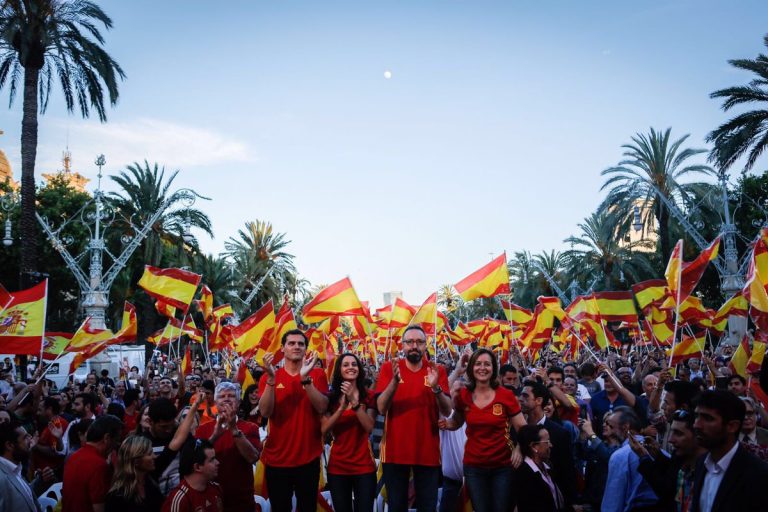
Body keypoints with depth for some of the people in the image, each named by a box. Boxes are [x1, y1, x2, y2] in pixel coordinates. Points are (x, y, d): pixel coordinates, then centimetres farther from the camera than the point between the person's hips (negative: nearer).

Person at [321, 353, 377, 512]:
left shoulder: (368, 396, 1)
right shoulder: (331, 397, 4)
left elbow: (369, 427, -14)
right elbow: (324, 429, -7)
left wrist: (354, 401, -23)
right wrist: (342, 407, -19)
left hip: (364, 466, -1)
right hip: (337, 466, 1)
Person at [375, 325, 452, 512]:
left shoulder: (437, 370, 1)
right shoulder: (389, 368, -2)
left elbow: (447, 412, -6)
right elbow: (381, 409, -11)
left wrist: (436, 388, -24)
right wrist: (395, 381, -26)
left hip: (428, 452, 1)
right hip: (395, 451, -1)